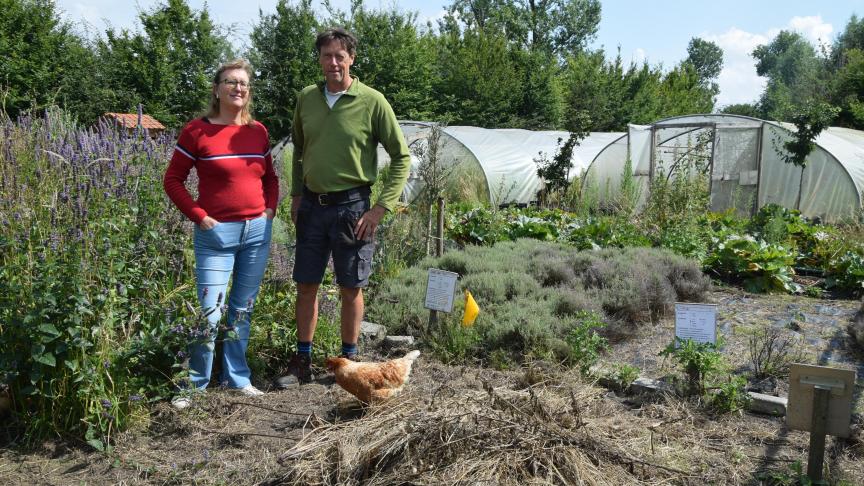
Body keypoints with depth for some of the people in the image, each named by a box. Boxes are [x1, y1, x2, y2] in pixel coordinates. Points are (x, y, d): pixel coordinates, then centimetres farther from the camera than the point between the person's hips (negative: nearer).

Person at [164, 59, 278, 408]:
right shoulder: (197, 130, -5)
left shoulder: (258, 132, 7)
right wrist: (199, 216, -8)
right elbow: (173, 180, -1)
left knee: (242, 310, 13)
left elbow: (270, 177, 19)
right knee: (209, 314, -5)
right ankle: (194, 385, 12)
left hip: (258, 232, 4)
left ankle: (237, 378, 27)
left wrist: (270, 210, 4)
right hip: (216, 234, -4)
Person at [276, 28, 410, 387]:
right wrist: (296, 195, 11)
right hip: (312, 205, 4)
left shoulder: (372, 102, -9)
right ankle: (302, 360, 22)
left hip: (351, 206, -4)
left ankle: (349, 360, 23)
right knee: (306, 285, 9)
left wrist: (381, 208, -12)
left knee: (350, 288, 7)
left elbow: (402, 158, -6)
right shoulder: (306, 98, 4)